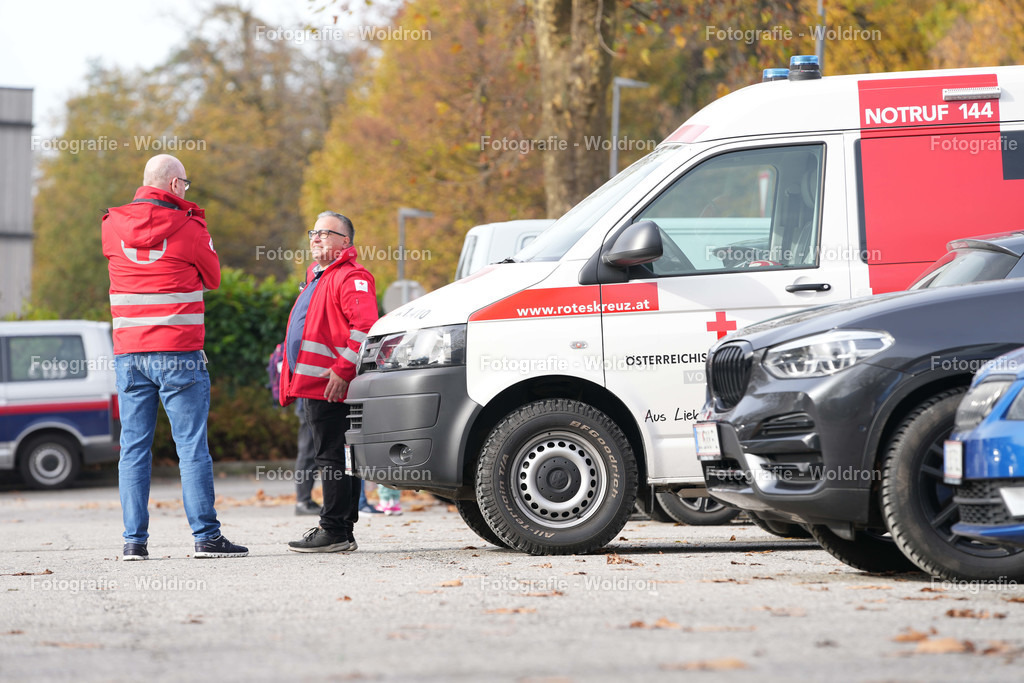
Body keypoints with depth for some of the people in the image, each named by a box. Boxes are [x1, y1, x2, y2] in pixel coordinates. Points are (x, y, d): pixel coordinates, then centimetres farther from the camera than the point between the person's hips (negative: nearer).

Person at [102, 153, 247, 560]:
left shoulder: (113, 226, 5)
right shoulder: (187, 228, -6)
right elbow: (212, 278, 8)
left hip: (128, 354, 4)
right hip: (179, 354, -4)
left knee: (134, 446, 5)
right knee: (192, 446, -1)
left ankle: (134, 539, 2)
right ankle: (206, 535, -3)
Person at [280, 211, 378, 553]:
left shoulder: (350, 277, -9)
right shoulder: (318, 278, 25)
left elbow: (365, 325, -21)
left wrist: (342, 370, -24)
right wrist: (291, 377, 25)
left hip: (333, 387, -11)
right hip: (314, 385, 11)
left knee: (333, 458, -11)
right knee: (333, 458, 12)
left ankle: (335, 531, -11)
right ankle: (342, 532, 15)